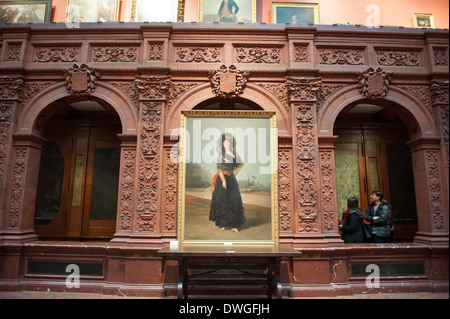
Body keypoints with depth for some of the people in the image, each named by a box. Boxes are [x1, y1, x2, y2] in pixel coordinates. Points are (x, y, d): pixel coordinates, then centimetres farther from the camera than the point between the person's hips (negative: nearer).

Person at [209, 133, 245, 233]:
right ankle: (222, 223, 13)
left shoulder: (234, 154, 5)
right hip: (222, 178, -3)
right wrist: (223, 180, -17)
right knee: (222, 201, 2)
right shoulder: (221, 154, -4)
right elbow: (219, 168, -9)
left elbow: (241, 163, 21)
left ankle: (233, 224, 5)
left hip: (232, 179, 3)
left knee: (234, 200, 0)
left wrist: (236, 172, 9)